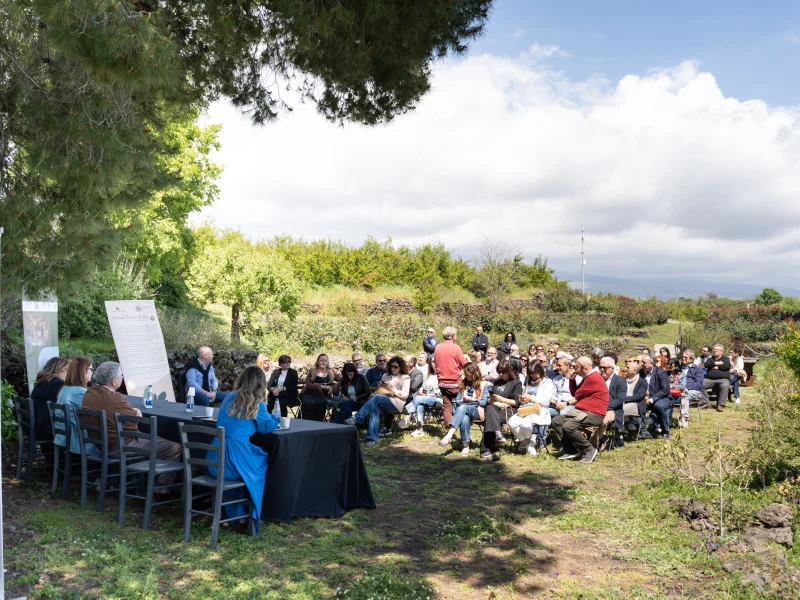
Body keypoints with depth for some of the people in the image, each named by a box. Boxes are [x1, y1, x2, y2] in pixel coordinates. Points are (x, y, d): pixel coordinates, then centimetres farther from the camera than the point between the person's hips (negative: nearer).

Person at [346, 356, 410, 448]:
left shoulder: (405, 378, 12)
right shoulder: (386, 376, 28)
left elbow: (405, 395, 0)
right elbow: (380, 390, 23)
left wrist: (392, 389, -9)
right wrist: (381, 387, 1)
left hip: (396, 404, -4)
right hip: (383, 403, 4)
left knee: (376, 397, -33)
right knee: (374, 409, -33)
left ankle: (356, 419, -39)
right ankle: (372, 438, -41)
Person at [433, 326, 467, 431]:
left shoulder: (438, 348, 2)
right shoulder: (456, 347, -12)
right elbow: (464, 364, -8)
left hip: (442, 382, 4)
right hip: (455, 382, -4)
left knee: (447, 408, 7)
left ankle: (448, 430, 5)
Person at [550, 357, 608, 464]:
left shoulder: (594, 378, -15)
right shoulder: (587, 378, 20)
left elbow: (578, 395, -11)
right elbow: (574, 393, 26)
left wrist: (574, 400, 11)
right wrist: (572, 379, 14)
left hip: (593, 414, -11)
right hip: (582, 411, 11)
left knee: (567, 426, -29)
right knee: (555, 422, 0)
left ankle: (589, 450, -11)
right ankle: (570, 450, -1)